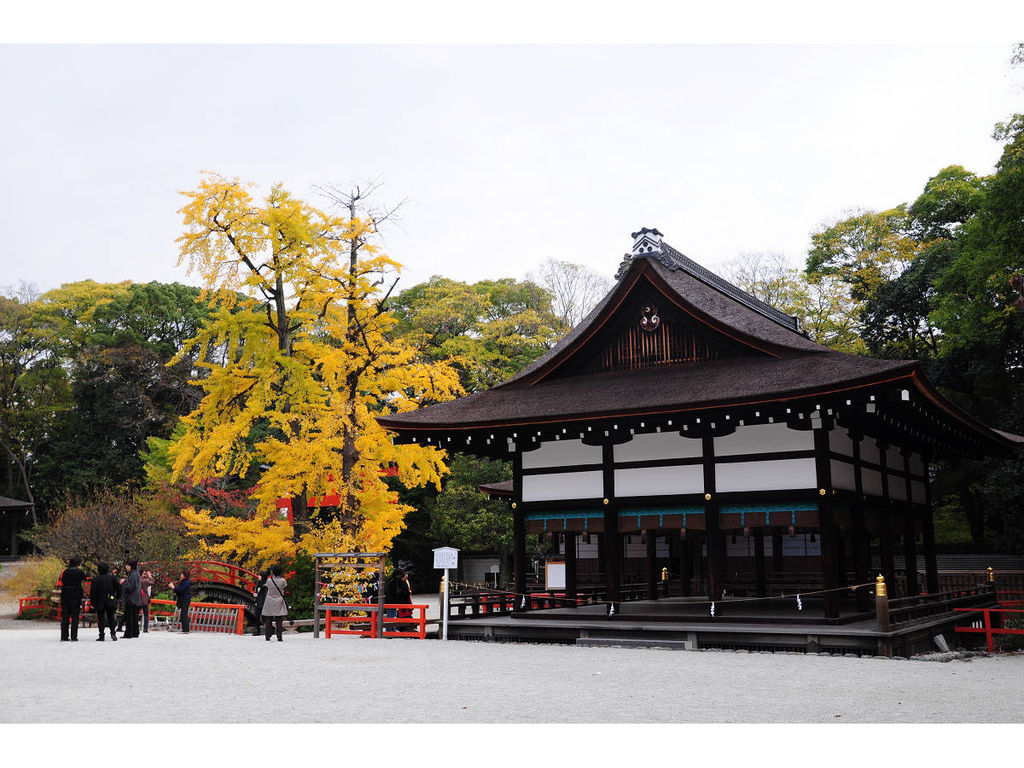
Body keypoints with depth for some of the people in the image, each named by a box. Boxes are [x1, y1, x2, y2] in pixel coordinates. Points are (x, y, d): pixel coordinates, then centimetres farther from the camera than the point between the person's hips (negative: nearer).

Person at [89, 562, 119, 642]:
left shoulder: (95, 579, -7)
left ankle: (101, 636, 2)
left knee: (101, 619, 5)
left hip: (100, 602, -2)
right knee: (111, 618, 11)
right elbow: (119, 588, 2)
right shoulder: (112, 577, -1)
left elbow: (92, 592, -8)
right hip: (111, 602, 2)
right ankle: (113, 633, -5)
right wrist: (116, 598, 14)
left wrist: (92, 603, -2)